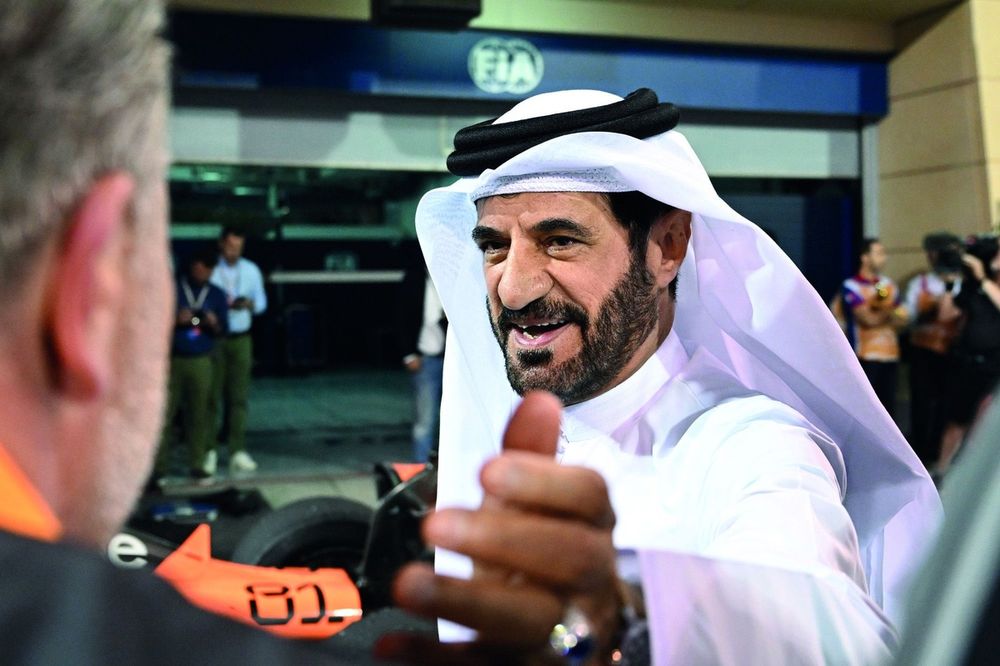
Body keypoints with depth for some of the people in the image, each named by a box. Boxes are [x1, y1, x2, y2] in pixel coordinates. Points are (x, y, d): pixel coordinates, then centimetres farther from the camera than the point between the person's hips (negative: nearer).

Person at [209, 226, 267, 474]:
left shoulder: (251, 270, 9)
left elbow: (262, 302, 14)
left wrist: (249, 303, -8)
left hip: (241, 339, 3)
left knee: (239, 396, 3)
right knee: (212, 395, -2)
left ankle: (237, 451, 7)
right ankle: (209, 450, 6)